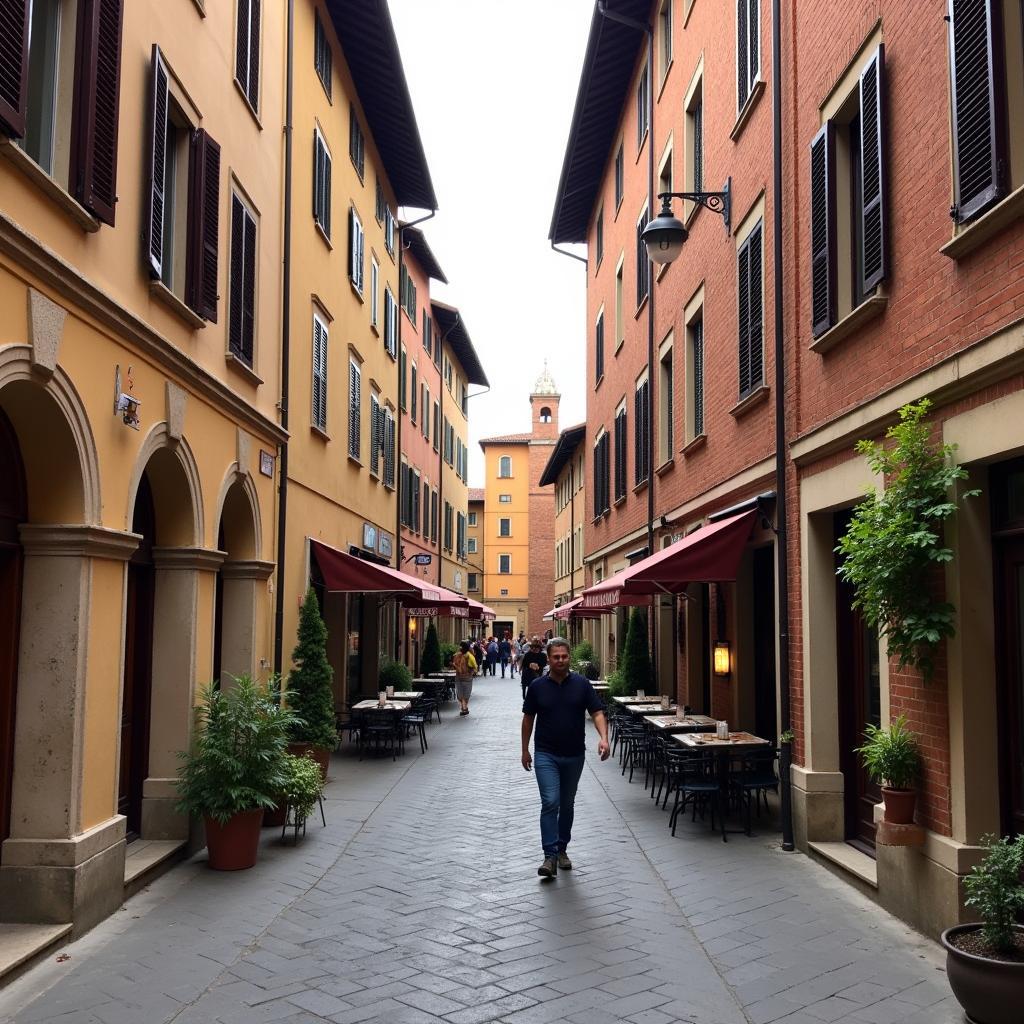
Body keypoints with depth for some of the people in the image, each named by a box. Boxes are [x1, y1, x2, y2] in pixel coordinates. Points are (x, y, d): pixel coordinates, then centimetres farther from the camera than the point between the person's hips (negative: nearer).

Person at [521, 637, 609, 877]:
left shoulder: (582, 684, -4)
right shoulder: (537, 686, -4)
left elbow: (598, 712, -7)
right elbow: (528, 718, 6)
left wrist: (603, 737, -25)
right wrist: (525, 750, 7)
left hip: (574, 755, 2)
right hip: (546, 754, -2)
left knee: (567, 803, 13)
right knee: (550, 802, -13)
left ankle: (562, 849, 28)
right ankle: (550, 856, -11)